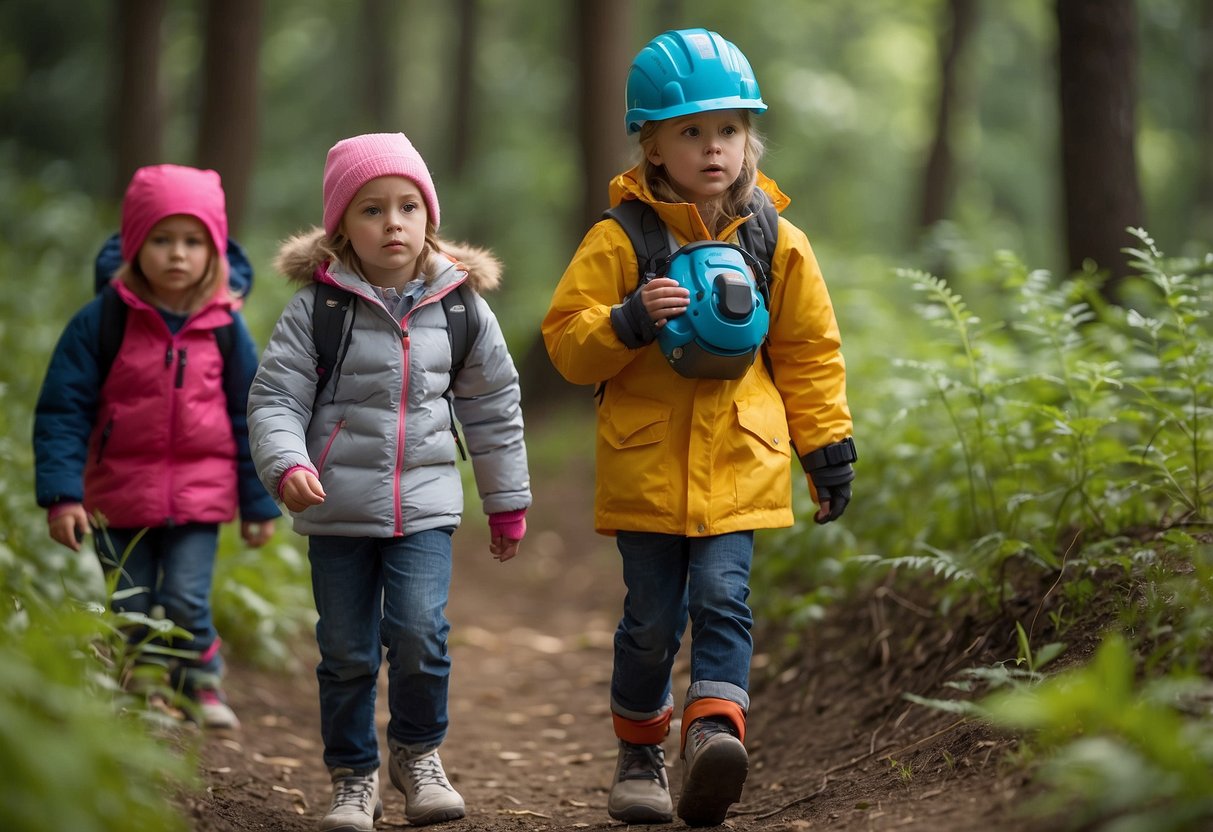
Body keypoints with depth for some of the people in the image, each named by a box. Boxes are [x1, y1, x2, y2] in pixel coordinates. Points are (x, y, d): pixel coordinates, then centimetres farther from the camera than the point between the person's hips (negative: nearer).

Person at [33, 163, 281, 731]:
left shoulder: (225, 329, -1)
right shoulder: (101, 321, -8)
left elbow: (251, 419, 7)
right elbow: (62, 410, -6)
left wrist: (260, 503, 8)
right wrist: (61, 493, -13)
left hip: (199, 497, 0)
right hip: (121, 496, 0)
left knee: (186, 599, -7)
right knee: (130, 609, 6)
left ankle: (202, 684, 15)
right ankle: (143, 697, 24)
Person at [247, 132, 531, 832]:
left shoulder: (462, 308, 2)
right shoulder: (315, 308, -4)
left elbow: (494, 409, 12)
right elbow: (274, 398, -5)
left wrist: (507, 502, 16)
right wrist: (286, 464, -25)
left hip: (425, 506, 1)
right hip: (337, 510, 0)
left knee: (420, 634, -13)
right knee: (347, 650, 5)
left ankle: (418, 749, 13)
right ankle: (354, 775, 23)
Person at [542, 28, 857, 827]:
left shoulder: (777, 243, 6)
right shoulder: (619, 240, -2)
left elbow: (809, 353, 13)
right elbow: (568, 342, -2)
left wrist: (828, 448, 12)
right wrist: (630, 321, -21)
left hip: (738, 463, 1)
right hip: (645, 467, -1)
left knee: (723, 601, -12)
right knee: (652, 620, 5)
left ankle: (715, 733, -20)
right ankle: (640, 755, 21)